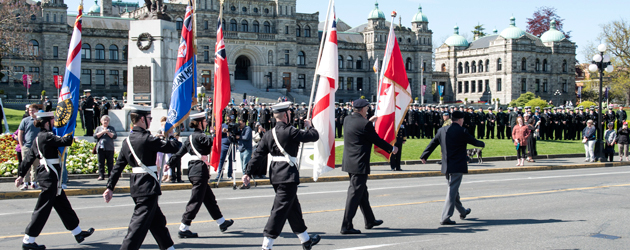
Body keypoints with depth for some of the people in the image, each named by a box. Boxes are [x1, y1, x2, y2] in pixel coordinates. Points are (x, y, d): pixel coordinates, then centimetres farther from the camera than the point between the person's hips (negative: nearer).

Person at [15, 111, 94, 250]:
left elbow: (29, 156, 13)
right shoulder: (47, 137, -18)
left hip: (46, 174, 10)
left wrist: (21, 174, 17)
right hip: (50, 177, -10)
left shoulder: (38, 138, 11)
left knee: (63, 205, 17)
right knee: (43, 208, -4)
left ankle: (78, 233, 28)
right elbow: (66, 141, -23)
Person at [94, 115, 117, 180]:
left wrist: (107, 132, -7)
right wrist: (102, 132, -6)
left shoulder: (111, 128, 13)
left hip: (109, 148, -1)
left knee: (110, 162, -2)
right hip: (100, 148, 1)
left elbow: (115, 136, -1)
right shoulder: (98, 128, 16)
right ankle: (101, 175, 3)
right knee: (101, 163, -1)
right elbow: (95, 136, 1)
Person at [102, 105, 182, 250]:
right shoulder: (147, 139, -16)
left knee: (158, 221, 21)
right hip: (148, 186, -9)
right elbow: (173, 147, -15)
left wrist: (110, 187, 14)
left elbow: (118, 166, 10)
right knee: (139, 224, -9)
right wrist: (174, 139, 8)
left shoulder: (128, 141, 8)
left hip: (136, 185, 9)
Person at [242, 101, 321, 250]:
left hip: (275, 176, 8)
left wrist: (248, 172, 6)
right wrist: (309, 126, 14)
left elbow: (258, 155, 4)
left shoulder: (269, 135, 7)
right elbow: (314, 136, -6)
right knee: (280, 210, -7)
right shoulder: (290, 132, -14)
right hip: (288, 176, -8)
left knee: (293, 208, 19)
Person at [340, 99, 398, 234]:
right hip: (359, 165, -9)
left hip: (350, 162, 9)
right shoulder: (364, 124, -17)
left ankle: (370, 220, 33)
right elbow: (377, 140, -7)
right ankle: (346, 226, -7)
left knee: (362, 192, 20)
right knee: (355, 194, -6)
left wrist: (370, 121, 36)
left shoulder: (347, 120, 5)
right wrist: (392, 149, 9)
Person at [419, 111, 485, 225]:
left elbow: (432, 144, 8)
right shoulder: (462, 132, -11)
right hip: (458, 166, -7)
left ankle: (462, 211, 39)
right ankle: (445, 218, -10)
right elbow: (474, 142, 2)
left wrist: (424, 156, 16)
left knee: (453, 189, 20)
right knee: (452, 191, -6)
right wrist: (482, 144, 24)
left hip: (446, 166, 7)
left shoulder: (442, 130, 4)